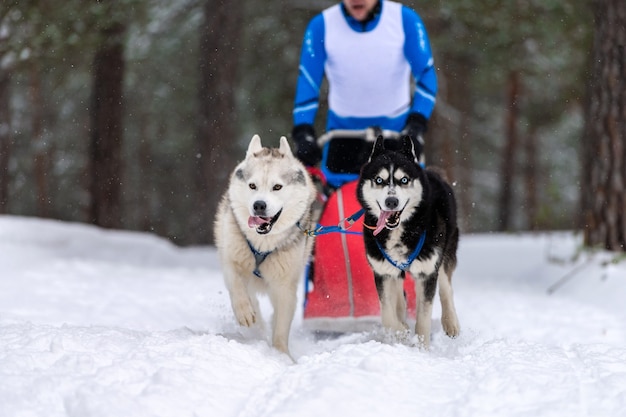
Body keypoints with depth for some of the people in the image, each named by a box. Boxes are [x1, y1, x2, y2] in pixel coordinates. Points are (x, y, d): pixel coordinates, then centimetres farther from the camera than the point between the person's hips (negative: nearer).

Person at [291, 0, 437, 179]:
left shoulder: (405, 20, -13)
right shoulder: (321, 26, -12)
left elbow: (426, 74, -16)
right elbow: (307, 82, -13)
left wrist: (416, 127, -28)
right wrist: (303, 133, -24)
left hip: (397, 127, 0)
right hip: (342, 128, 0)